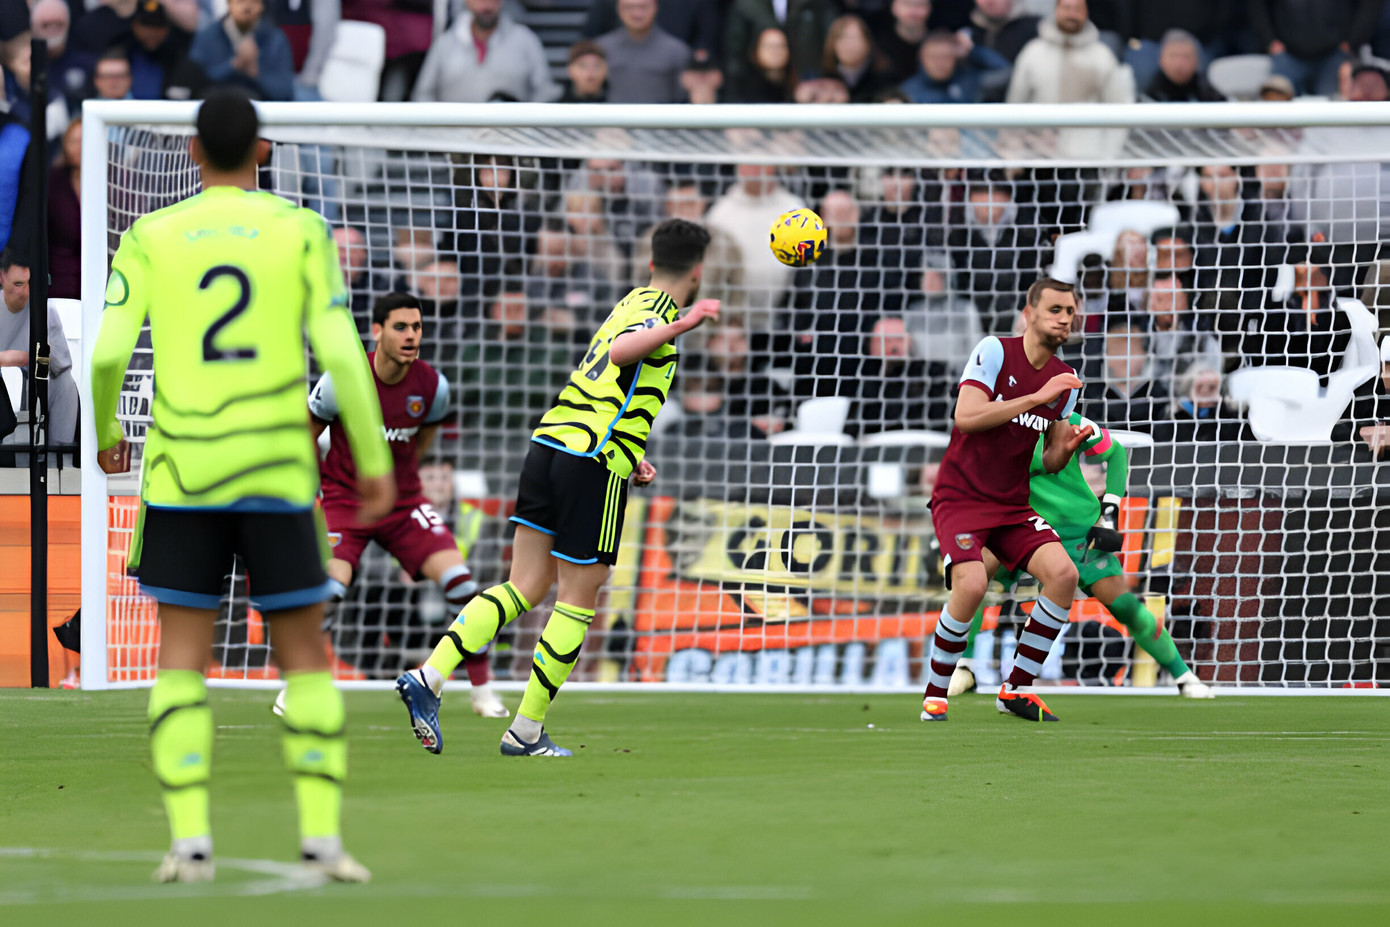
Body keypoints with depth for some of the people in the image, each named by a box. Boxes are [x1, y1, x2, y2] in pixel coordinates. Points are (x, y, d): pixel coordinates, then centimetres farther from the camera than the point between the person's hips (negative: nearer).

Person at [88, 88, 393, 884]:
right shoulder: (300, 231, 1)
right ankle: (323, 836, 0)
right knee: (305, 659, 8)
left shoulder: (151, 238, 2)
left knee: (182, 660, 4)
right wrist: (374, 461, 1)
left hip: (181, 475, 0)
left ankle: (190, 841, -6)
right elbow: (341, 351, -6)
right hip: (279, 474, 0)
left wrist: (105, 433, 15)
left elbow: (109, 351, -4)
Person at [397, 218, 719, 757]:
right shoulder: (657, 311, -6)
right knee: (578, 599, 3)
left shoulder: (633, 304, 22)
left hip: (549, 446, 8)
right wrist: (684, 325, -39)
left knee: (525, 587, 7)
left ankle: (429, 676, -8)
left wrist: (631, 457, 30)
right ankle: (526, 732, 5)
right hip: (594, 466, -8)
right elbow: (621, 352, -30)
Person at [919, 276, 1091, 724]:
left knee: (1063, 572, -19)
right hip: (960, 497, -6)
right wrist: (1038, 397, -23)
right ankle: (935, 694, -8)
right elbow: (966, 416, -23)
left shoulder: (1065, 381, 9)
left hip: (1012, 504, 6)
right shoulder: (995, 352, -9)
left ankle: (1016, 688, -5)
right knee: (971, 584, -29)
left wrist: (1067, 446, -9)